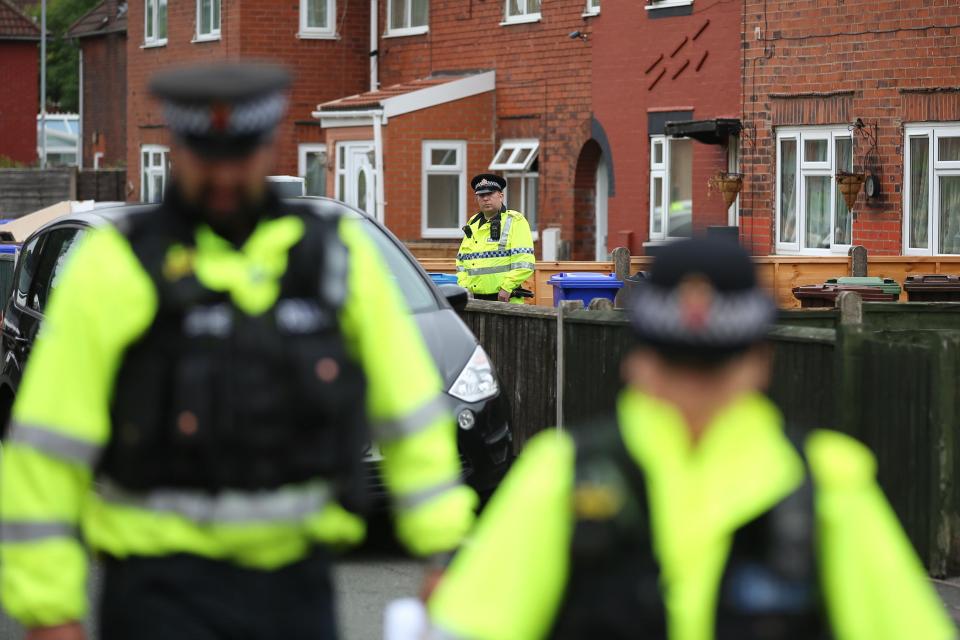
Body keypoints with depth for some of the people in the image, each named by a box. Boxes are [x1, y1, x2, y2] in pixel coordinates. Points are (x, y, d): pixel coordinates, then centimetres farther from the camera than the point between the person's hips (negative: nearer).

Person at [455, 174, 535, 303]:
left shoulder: (515, 221, -2)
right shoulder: (473, 224, 19)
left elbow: (524, 263, -11)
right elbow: (461, 261, 24)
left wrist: (506, 287, -16)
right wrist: (463, 286, 7)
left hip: (504, 299, -6)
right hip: (475, 300, 6)